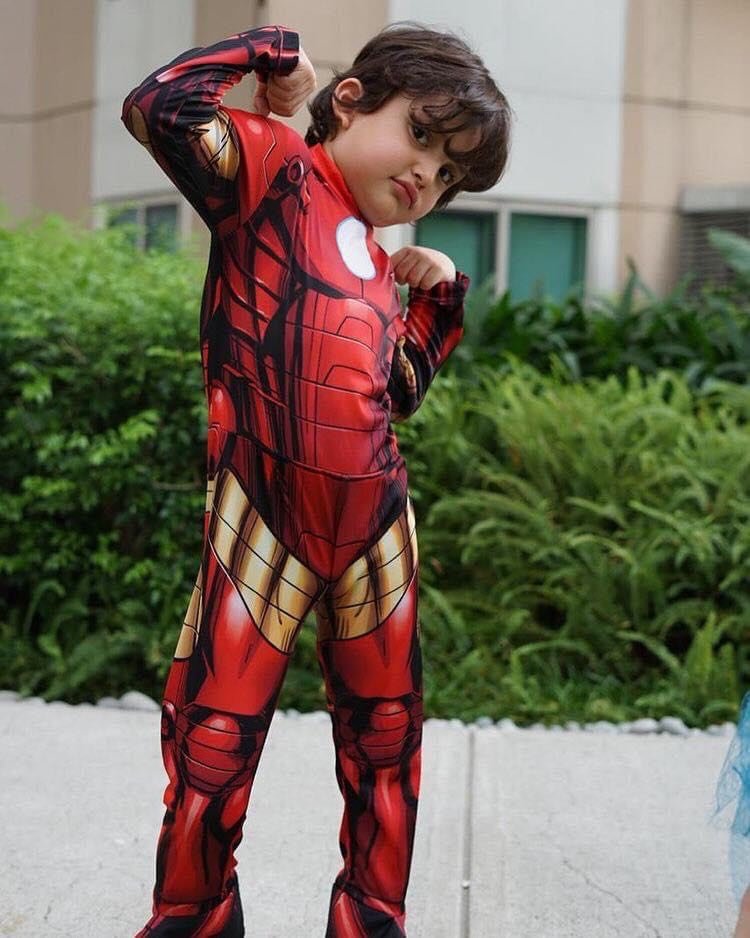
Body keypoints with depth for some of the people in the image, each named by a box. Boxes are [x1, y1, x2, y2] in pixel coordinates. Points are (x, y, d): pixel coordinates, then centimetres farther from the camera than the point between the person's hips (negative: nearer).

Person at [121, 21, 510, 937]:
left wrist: (442, 296, 17)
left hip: (374, 521, 7)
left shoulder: (375, 265, 18)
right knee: (215, 735, -3)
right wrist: (270, 52, -5)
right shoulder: (275, 163, 0)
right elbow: (159, 109, -17)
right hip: (265, 516, -7)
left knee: (385, 740, 14)